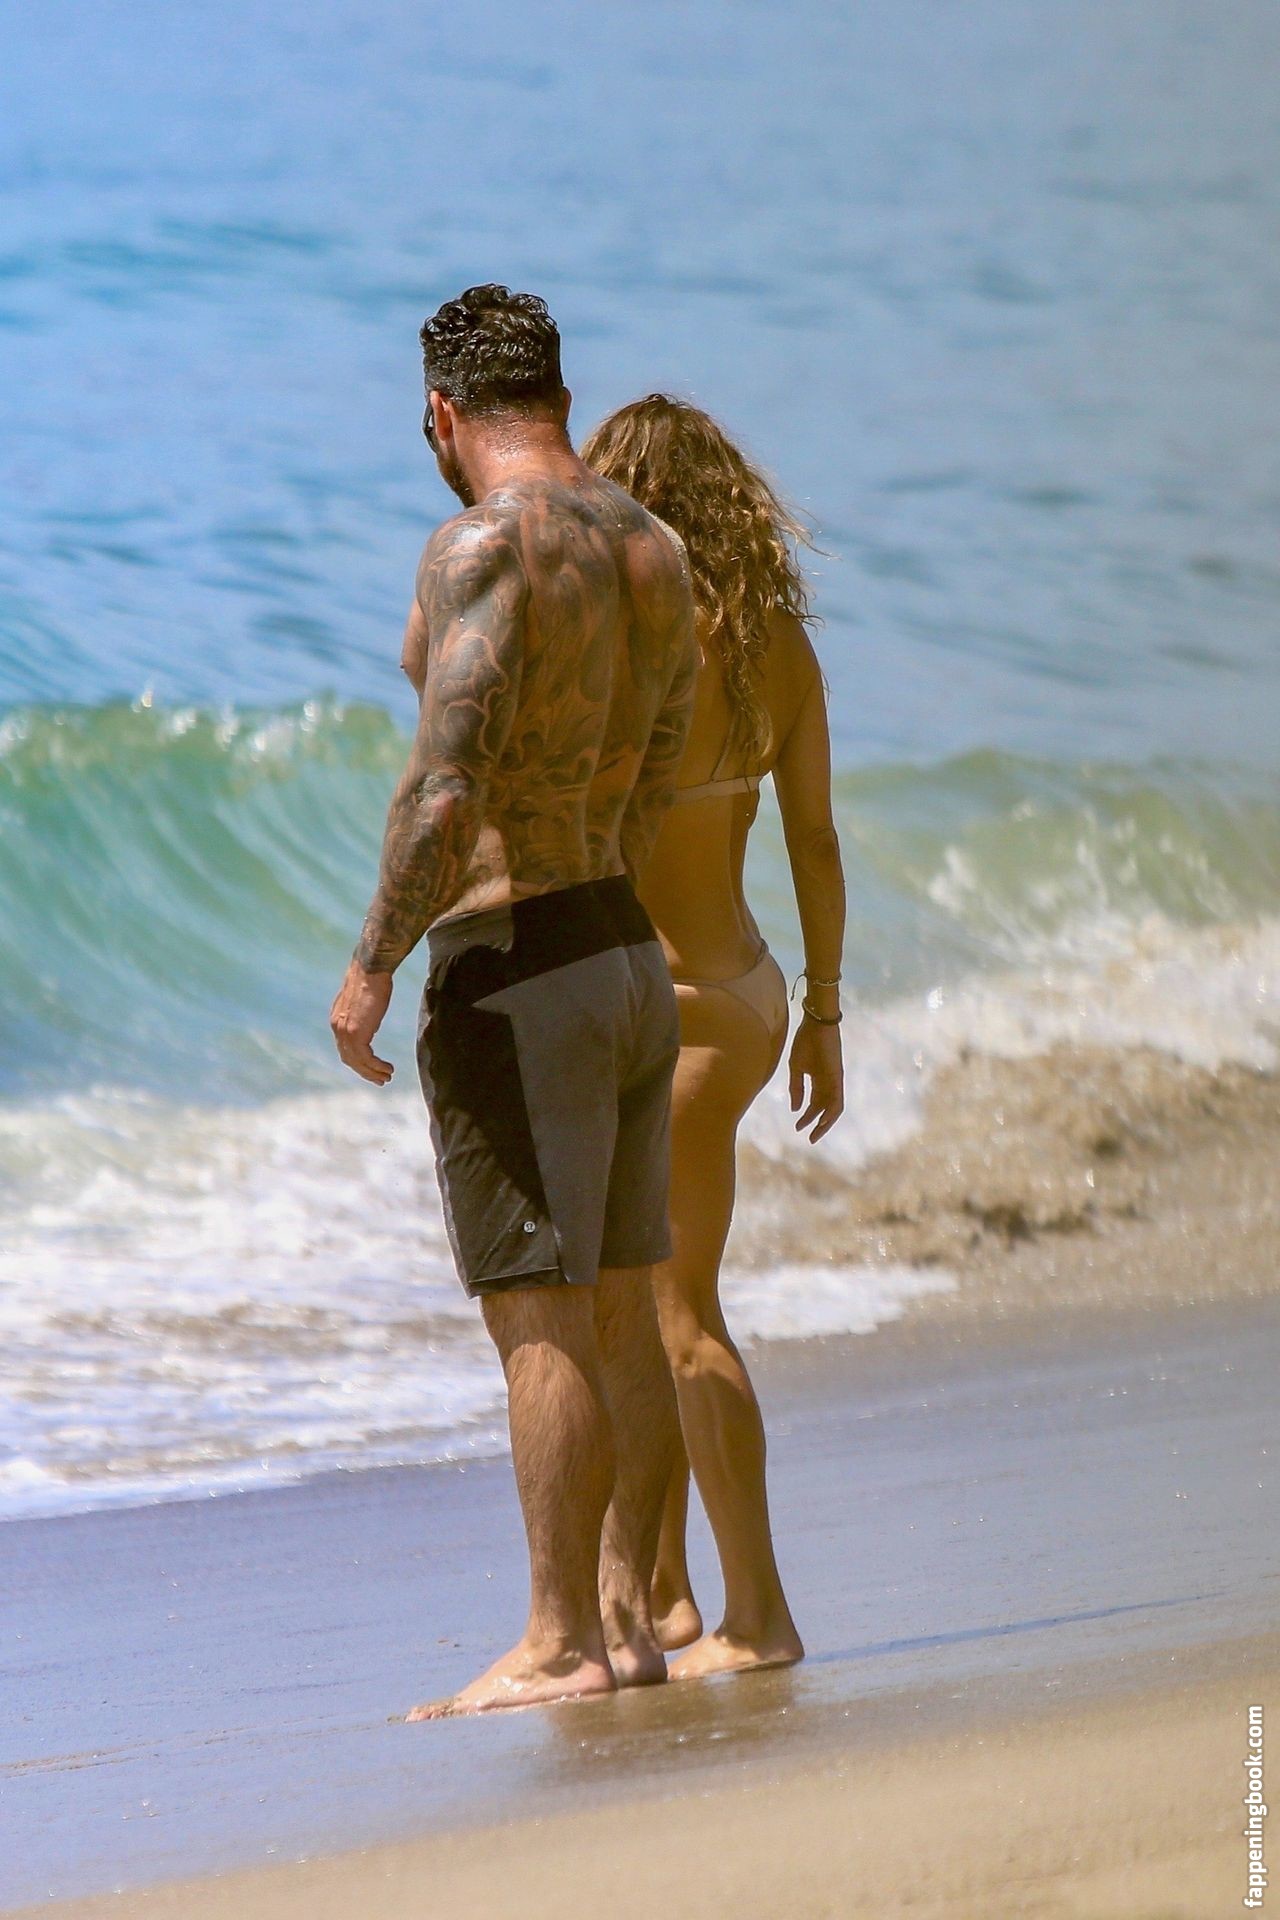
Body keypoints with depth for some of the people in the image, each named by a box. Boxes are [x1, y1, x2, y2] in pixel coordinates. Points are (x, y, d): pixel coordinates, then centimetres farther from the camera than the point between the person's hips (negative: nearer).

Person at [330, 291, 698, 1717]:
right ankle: (627, 1617, 16)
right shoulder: (654, 553, 12)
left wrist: (372, 963, -16)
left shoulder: (485, 546, -15)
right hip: (634, 959, 9)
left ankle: (561, 1645, -7)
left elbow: (450, 784, -23)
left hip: (512, 971, -9)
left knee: (539, 1319, -7)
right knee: (617, 1311, 12)